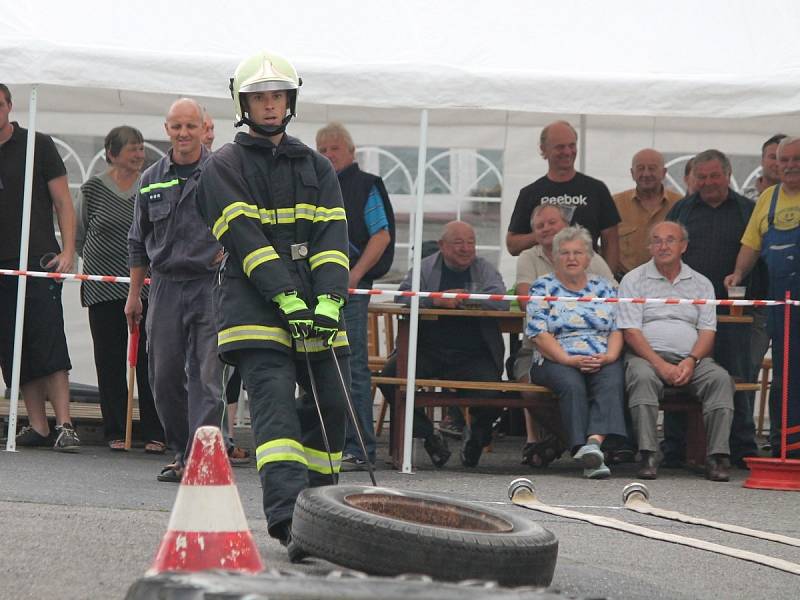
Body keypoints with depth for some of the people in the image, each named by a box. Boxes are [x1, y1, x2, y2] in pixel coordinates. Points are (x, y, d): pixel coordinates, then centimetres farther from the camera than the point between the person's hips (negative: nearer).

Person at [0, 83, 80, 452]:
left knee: (48, 345, -12)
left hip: (39, 262, -4)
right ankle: (38, 427, 5)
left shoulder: (37, 145, 4)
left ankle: (63, 426, -16)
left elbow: (63, 203, 3)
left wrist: (67, 252, -8)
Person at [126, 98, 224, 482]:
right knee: (164, 376, 3)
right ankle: (180, 452, 17)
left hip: (211, 285, -4)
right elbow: (139, 241, 19)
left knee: (206, 377, -8)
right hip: (165, 286, 4)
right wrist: (134, 293, 19)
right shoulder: (151, 180, 12)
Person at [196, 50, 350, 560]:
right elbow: (245, 238, -8)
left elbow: (332, 239, 5)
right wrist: (287, 299, -19)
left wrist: (328, 301, -12)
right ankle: (289, 515, -31)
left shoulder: (317, 168, 17)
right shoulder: (224, 167, 5)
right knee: (275, 399, -18)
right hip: (254, 303, -4)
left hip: (313, 301, 4)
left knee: (331, 402, 2)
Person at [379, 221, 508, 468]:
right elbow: (403, 297, -6)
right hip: (428, 350, 1)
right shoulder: (426, 268, 9)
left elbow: (501, 302, -10)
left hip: (473, 354, -1)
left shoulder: (485, 270, 9)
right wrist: (434, 300, -23)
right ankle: (428, 435, -2)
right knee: (390, 375, -22)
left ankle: (477, 435, 14)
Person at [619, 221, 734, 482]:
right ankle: (647, 457, -41)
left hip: (691, 360, 2)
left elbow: (707, 331, 10)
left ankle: (717, 457, -31)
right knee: (642, 377, -37)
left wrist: (691, 361, -11)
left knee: (721, 379, -27)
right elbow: (630, 332, -1)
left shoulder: (701, 284, 19)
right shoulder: (634, 280, 10)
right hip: (647, 355, -2)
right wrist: (661, 365, -15)